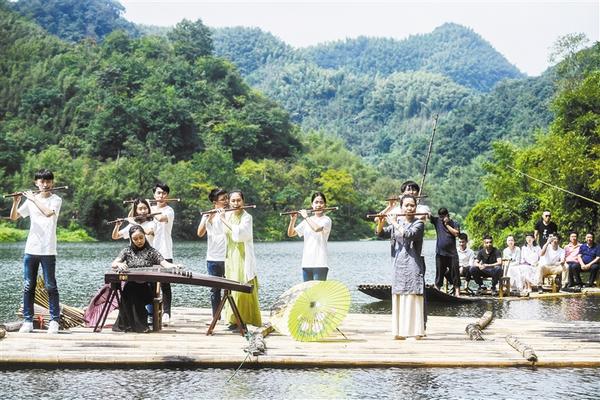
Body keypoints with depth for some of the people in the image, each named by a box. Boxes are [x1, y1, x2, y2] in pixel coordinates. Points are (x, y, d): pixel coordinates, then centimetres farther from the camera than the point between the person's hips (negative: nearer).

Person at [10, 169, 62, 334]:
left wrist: (34, 198, -15)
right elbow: (14, 217, 8)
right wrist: (15, 202, -9)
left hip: (48, 251, -4)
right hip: (30, 249, 4)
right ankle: (28, 321, 9)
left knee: (50, 286, -1)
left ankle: (54, 321, 4)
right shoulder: (30, 200, 10)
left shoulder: (56, 200, -1)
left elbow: (48, 212, -22)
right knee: (28, 286, 4)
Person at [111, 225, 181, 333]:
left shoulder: (151, 251, 10)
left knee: (129, 292, -32)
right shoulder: (127, 251, 14)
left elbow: (164, 263, -4)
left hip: (146, 287, -1)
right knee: (128, 289, -33)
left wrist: (174, 266, -27)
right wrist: (119, 264, -24)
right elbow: (113, 264, 2)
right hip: (130, 286, 1)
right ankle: (138, 324, -26)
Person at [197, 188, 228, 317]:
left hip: (227, 258, -2)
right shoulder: (207, 216, 6)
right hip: (213, 259, 2)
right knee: (215, 290, 8)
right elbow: (200, 233, -6)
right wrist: (209, 218, -20)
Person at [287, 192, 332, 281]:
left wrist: (306, 217, -10)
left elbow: (316, 228, -23)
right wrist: (293, 220, -5)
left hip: (320, 263, -5)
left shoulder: (326, 220, -1)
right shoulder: (308, 221, 14)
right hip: (306, 263, 5)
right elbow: (290, 234, 12)